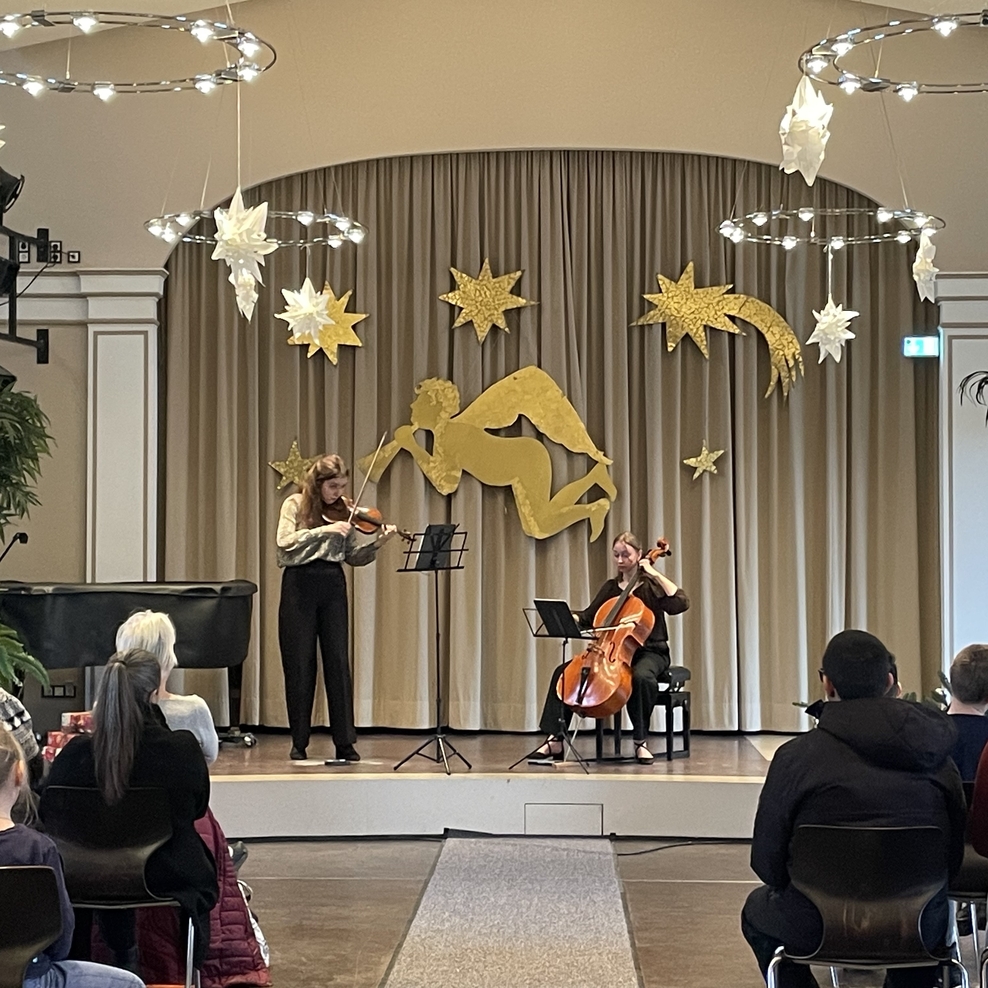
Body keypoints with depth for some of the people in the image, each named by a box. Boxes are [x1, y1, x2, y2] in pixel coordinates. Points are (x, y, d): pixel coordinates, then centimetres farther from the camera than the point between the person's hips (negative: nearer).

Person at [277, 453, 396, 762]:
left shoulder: (343, 511, 8)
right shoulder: (295, 505, 0)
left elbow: (353, 557, 6)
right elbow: (285, 542, -15)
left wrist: (376, 544, -11)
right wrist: (323, 530, -22)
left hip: (333, 587, 2)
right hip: (299, 586, -2)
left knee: (338, 663, -1)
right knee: (299, 666, 1)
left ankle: (345, 743, 3)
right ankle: (299, 743, 10)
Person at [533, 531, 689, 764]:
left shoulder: (651, 585, -1)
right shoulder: (611, 587, 14)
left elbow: (681, 604, -18)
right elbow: (588, 617, 12)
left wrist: (656, 574, -18)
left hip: (650, 652, -5)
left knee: (641, 677, -41)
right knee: (563, 672, -13)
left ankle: (641, 741, -26)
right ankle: (555, 738, -13)